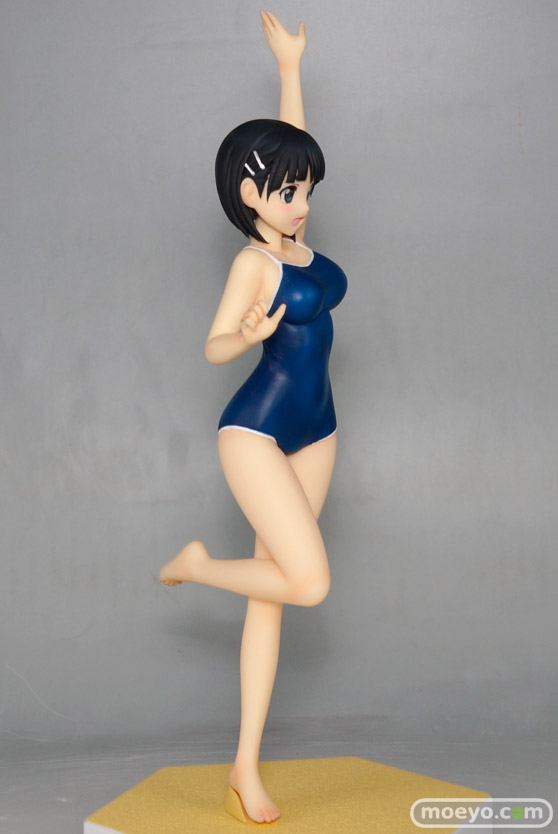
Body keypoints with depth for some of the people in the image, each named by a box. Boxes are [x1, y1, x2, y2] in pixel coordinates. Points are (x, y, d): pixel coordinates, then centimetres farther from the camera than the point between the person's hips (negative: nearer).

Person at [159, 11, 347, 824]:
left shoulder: (297, 236, 7)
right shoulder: (252, 261, -10)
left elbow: (288, 142, 20)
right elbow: (213, 346, -10)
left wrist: (289, 63, 23)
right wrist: (250, 334, -31)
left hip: (314, 432, 7)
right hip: (256, 430, -7)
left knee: (274, 590, 6)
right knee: (310, 582, -17)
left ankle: (247, 767, 13)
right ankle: (197, 564, 13)